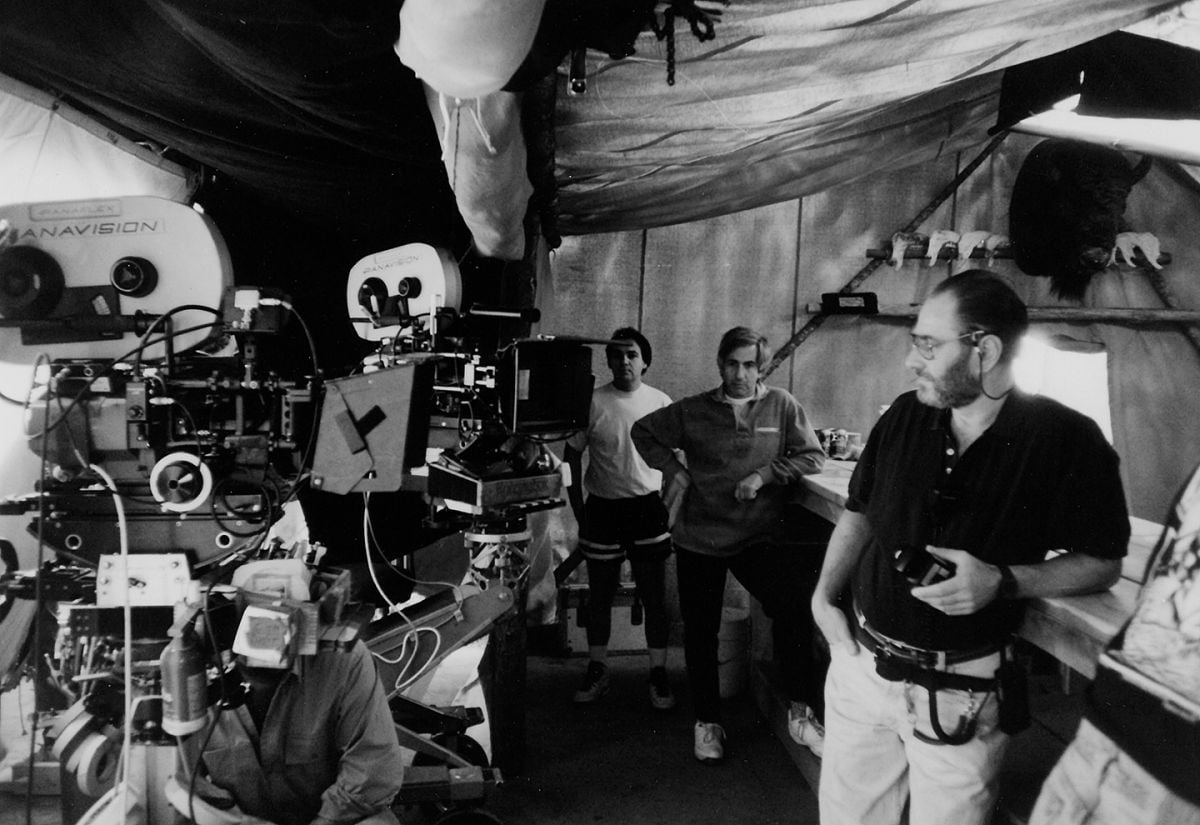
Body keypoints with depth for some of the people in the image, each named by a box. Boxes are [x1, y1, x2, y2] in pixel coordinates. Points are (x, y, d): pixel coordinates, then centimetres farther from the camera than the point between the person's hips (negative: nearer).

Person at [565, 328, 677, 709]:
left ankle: (658, 675, 18)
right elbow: (572, 455, 3)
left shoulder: (661, 403, -2)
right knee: (599, 595, 11)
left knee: (655, 596, 4)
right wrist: (578, 510, 0)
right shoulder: (592, 402, -5)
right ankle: (597, 671, 26)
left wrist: (667, 504, 1)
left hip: (647, 508, 0)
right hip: (603, 508, 0)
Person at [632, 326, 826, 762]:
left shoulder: (781, 405, -1)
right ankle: (707, 722, 29)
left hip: (758, 536, -1)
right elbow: (643, 431, 12)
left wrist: (764, 474, -14)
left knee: (793, 611, -23)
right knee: (700, 632, 10)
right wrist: (674, 469, 0)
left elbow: (813, 456, -2)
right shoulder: (693, 411, 1)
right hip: (698, 538, 2)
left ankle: (800, 709, -3)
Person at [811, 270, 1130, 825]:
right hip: (860, 665, 4)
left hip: (959, 694, -4)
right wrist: (823, 596, -2)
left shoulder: (1066, 441, -13)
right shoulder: (904, 416, -1)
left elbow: (1103, 564, -5)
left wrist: (1002, 582, -21)